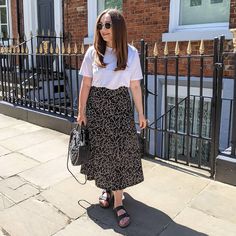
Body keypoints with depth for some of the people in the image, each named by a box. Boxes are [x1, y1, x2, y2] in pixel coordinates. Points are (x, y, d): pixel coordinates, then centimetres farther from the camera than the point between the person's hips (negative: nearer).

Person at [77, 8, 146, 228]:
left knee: (121, 152, 0)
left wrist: (140, 113, 5)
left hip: (121, 107, 0)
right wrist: (81, 112, 0)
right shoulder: (93, 52, -2)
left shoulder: (131, 53, -3)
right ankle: (107, 188, 34)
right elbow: (86, 85, 0)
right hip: (97, 107, 1)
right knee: (102, 151, 8)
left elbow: (135, 87, 2)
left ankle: (117, 201, 13)